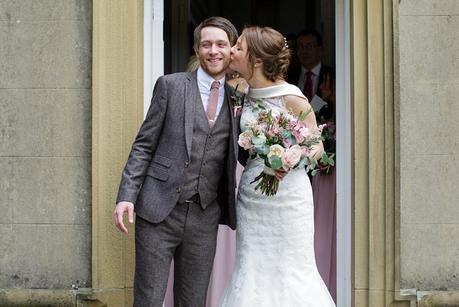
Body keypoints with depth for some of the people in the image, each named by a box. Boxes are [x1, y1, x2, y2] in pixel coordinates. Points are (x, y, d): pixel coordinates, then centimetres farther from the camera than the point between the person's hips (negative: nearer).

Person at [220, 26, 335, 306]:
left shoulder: (291, 97, -12)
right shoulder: (246, 95, 6)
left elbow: (316, 147, -6)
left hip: (287, 194, -6)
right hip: (252, 195, 6)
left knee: (291, 271, 2)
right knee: (252, 271, 6)